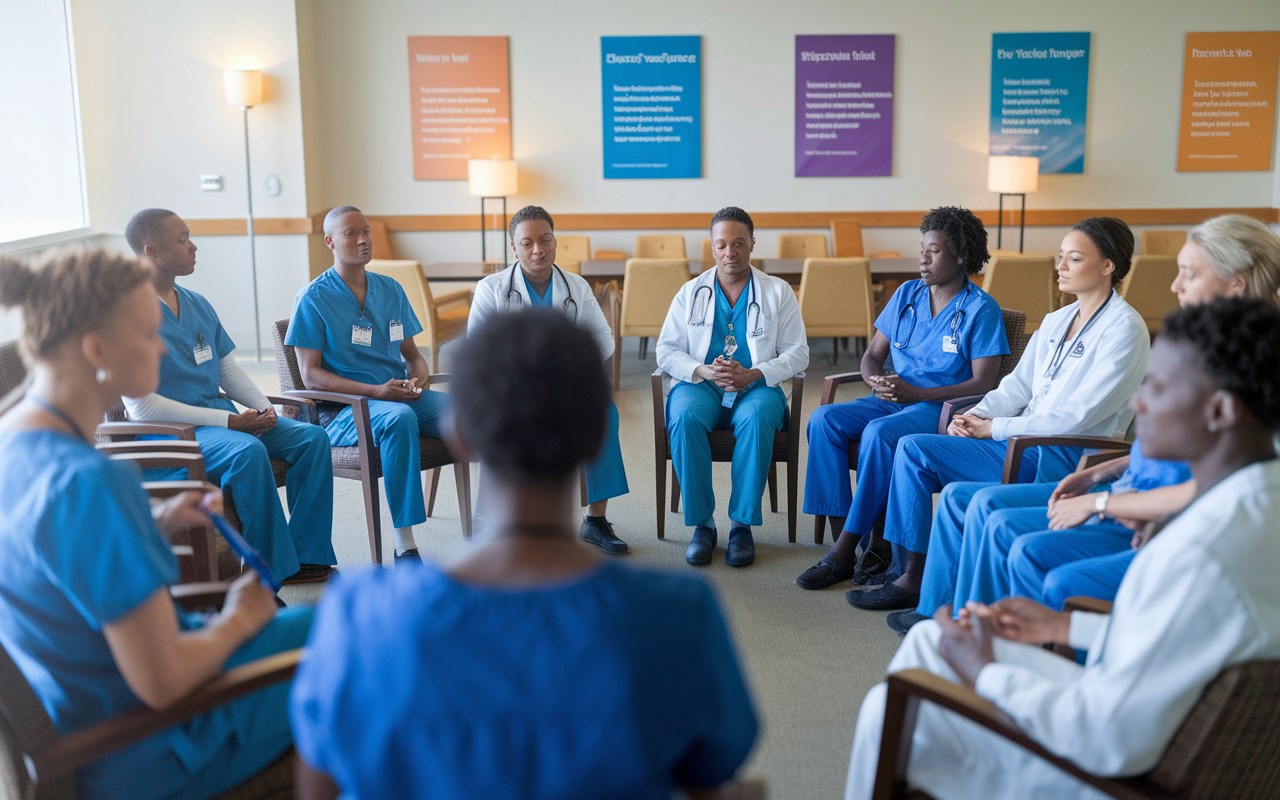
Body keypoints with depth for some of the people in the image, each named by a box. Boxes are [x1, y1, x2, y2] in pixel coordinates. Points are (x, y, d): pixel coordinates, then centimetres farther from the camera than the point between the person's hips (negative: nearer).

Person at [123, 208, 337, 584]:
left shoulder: (197, 304, 15)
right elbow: (141, 405, -16)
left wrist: (264, 408, -1)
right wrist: (228, 421, -18)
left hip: (223, 418, 8)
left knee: (312, 437, -9)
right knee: (248, 452, -35)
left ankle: (305, 556, -7)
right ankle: (270, 574, -25)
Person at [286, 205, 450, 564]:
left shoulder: (391, 290, 15)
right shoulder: (313, 299, -1)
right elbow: (311, 375, -6)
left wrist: (419, 377, -6)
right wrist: (375, 391, -18)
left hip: (401, 396, 5)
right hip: (344, 410, -5)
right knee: (400, 419, -39)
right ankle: (404, 545, -35)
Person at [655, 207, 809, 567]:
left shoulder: (778, 292, 11)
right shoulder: (690, 293, 14)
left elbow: (797, 353, 4)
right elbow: (666, 350, 7)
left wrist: (752, 374, -14)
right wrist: (702, 371, -14)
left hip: (756, 387, -1)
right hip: (700, 385, 1)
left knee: (757, 420, -37)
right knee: (685, 418, -34)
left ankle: (743, 524, -25)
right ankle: (702, 524, -22)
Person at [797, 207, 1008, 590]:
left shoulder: (981, 309, -5)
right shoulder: (906, 294, 12)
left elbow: (983, 384, -11)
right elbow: (872, 355, 15)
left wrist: (914, 393, -19)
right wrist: (876, 379, -11)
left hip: (943, 407, -6)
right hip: (893, 400, 6)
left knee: (878, 432, -35)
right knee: (823, 418, -21)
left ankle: (846, 550, -27)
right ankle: (839, 535, -22)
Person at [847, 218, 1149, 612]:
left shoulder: (1124, 329, -11)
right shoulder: (1056, 321, 15)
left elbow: (1075, 417, -18)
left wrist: (994, 428, -14)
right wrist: (974, 416, -4)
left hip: (1064, 459, -8)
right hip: (1027, 440, 8)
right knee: (912, 447, -6)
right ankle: (908, 571, -2)